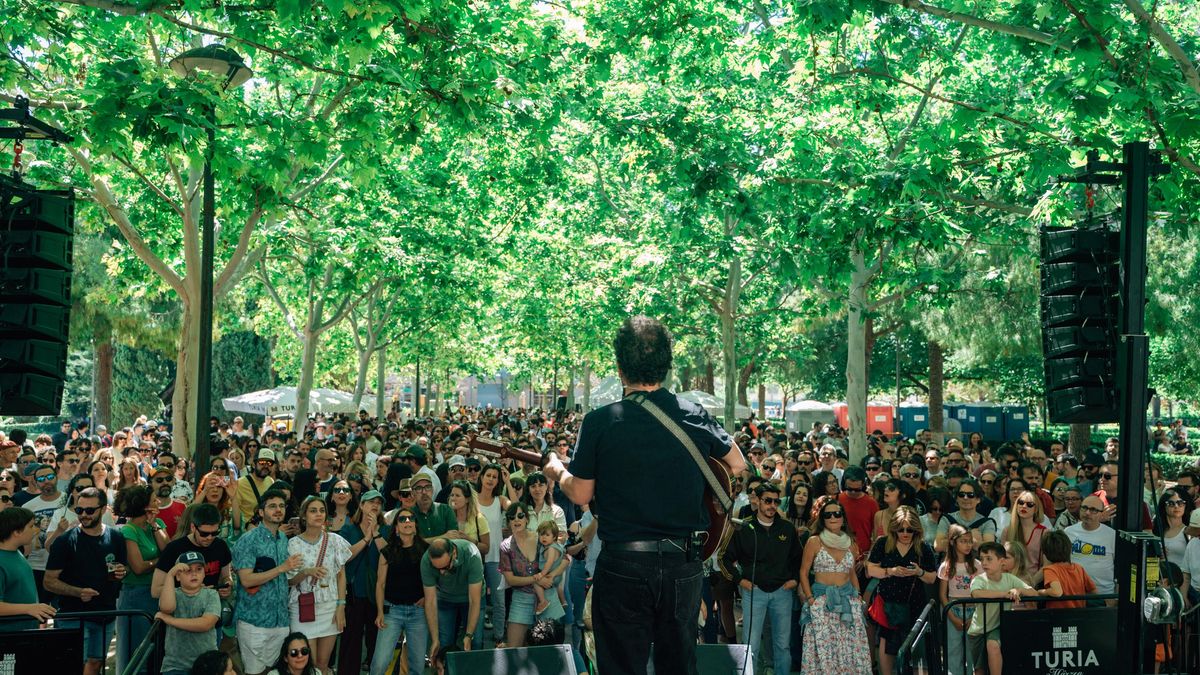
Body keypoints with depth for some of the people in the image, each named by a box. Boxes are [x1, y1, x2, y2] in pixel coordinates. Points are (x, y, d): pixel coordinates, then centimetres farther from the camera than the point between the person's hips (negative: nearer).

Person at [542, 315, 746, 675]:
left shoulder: (600, 421, -11)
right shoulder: (696, 416, -2)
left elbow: (580, 494, -4)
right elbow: (738, 465, 14)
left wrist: (557, 471, 17)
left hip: (623, 564, -3)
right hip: (684, 563, 3)